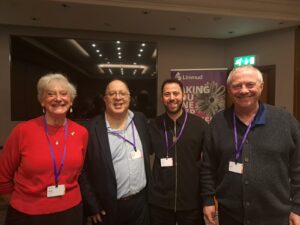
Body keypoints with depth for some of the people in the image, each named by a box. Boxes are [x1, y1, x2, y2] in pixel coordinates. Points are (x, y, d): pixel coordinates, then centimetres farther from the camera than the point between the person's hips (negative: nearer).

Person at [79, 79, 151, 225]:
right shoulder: (92, 128, -13)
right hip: (109, 208, -3)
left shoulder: (140, 120, -1)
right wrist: (92, 207, -7)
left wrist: (151, 189, 11)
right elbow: (83, 171, -9)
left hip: (141, 202, 3)